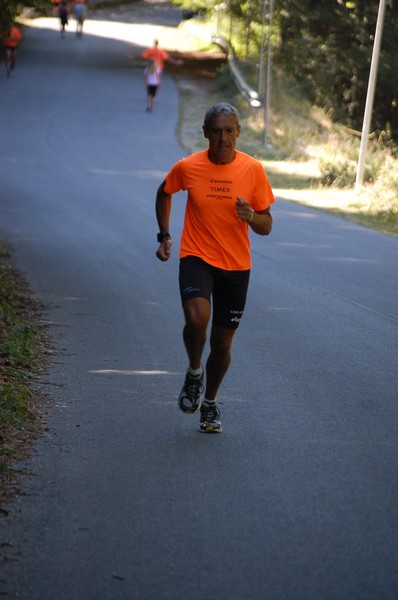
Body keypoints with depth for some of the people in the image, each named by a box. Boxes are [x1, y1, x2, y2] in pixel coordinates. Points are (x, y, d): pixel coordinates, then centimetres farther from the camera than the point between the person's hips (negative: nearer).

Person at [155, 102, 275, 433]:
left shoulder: (253, 169, -6)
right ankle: (194, 372, 3)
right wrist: (165, 235, 7)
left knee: (222, 343, 8)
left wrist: (251, 216, -23)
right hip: (196, 257, -1)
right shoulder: (187, 167, -7)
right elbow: (164, 193, 15)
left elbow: (266, 226, 0)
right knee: (197, 320, -28)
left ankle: (210, 401, 34)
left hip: (236, 267, 2)